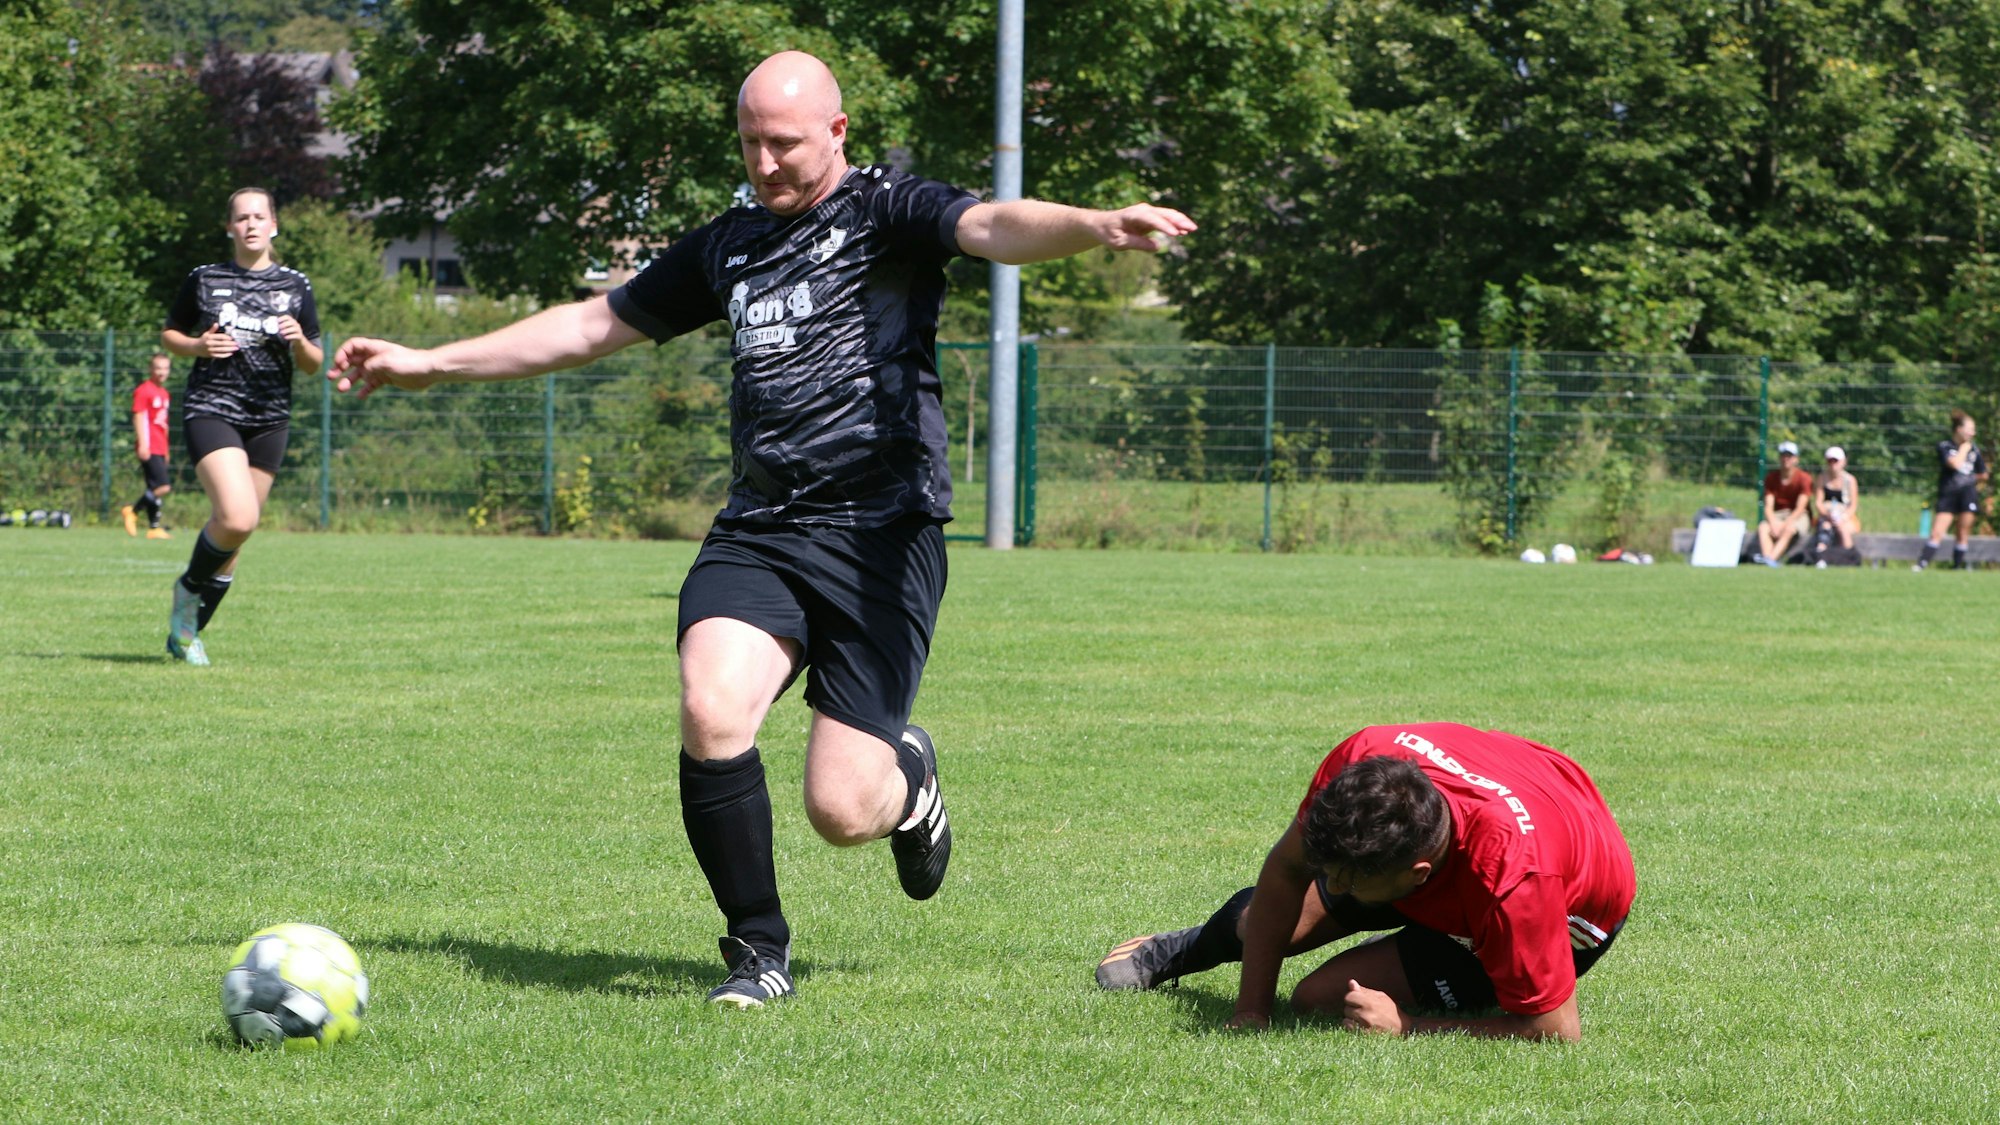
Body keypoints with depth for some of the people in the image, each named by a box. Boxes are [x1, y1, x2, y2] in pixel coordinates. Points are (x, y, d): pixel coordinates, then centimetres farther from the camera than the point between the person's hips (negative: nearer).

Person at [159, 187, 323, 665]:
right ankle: (190, 590, 4)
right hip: (211, 409, -3)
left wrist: (300, 343, -12)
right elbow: (169, 333, 14)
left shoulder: (295, 286, 8)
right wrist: (198, 346, -7)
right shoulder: (204, 279, 4)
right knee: (237, 518, -24)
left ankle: (187, 631, 20)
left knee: (235, 529, 4)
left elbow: (314, 363, 11)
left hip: (269, 418, 3)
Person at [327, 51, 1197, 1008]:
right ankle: (758, 953, -4)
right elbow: (595, 325, 30)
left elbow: (994, 227, -21)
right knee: (711, 712, -25)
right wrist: (430, 363, 31)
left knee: (841, 812, -10)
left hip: (880, 530, -5)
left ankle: (908, 779, 30)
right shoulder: (729, 245, 19)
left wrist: (1094, 226, -44)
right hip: (756, 531, 5)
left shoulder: (884, 209, 0)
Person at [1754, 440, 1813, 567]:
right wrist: (1773, 523, -23)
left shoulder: (1804, 478, -7)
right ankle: (1766, 557, -53)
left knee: (1789, 529, -37)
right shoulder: (1771, 477, 4)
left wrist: (1784, 525, -25)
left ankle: (1771, 558, -58)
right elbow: (1768, 507, -3)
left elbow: (1800, 508, -13)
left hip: (1797, 517, -4)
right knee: (1763, 527, -29)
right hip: (1777, 515, 4)